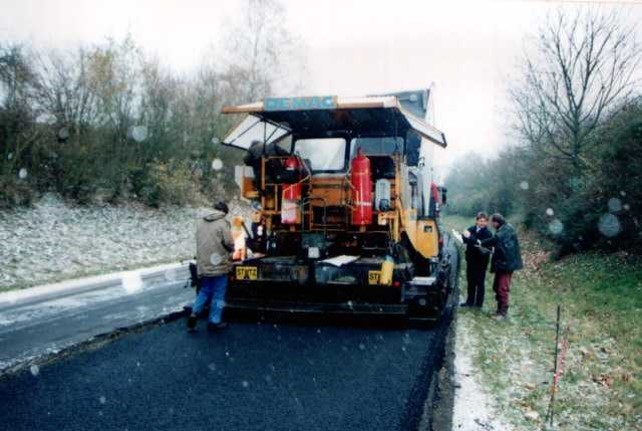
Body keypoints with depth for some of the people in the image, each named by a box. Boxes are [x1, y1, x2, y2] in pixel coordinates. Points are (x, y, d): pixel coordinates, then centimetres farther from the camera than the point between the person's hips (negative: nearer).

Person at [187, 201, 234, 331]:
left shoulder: (201, 222, 7)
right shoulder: (223, 223, -12)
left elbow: (199, 242, 12)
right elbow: (229, 244, -13)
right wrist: (231, 249, 10)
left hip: (203, 264, 6)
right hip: (219, 264, -6)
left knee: (204, 291, 20)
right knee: (218, 294, 6)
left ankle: (194, 314, 8)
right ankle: (214, 321, 11)